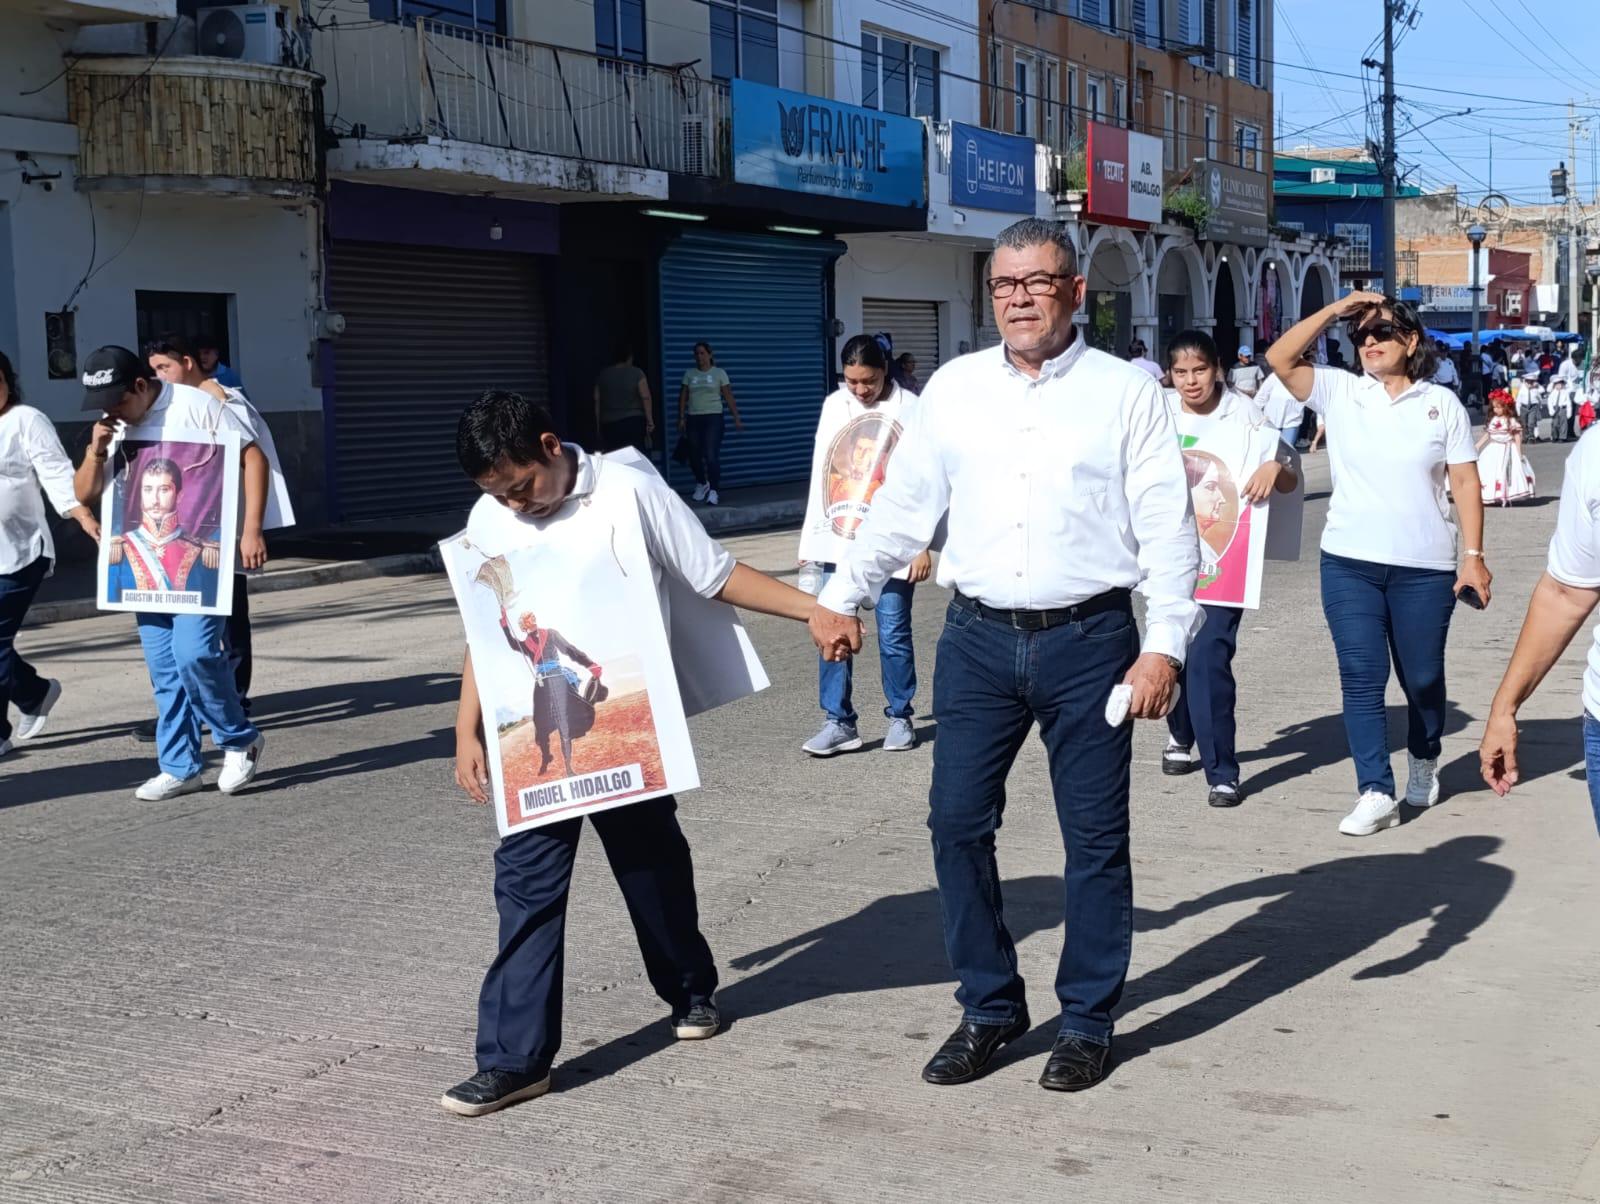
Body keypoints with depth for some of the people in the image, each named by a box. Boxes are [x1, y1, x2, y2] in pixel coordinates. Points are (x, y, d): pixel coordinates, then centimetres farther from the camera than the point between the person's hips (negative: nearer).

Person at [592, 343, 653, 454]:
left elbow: (597, 401, 6)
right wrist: (650, 421, -5)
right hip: (633, 422, -2)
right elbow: (645, 397, -8)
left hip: (609, 424, 2)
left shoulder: (603, 375, 7)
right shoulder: (636, 373, -1)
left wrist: (598, 425, 10)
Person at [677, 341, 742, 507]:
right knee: (694, 456, 9)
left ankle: (713, 491, -12)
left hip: (713, 418, -4)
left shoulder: (719, 373, 2)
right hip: (693, 418, 4)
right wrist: (681, 418, 1)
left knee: (711, 455, -13)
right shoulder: (689, 374, 9)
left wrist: (737, 419, -4)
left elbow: (729, 398, 0)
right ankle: (701, 484, 34)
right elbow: (683, 398, 10)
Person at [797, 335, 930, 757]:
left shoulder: (909, 410, -2)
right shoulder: (834, 406, 11)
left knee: (893, 635, 0)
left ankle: (900, 718, 15)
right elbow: (821, 473, 15)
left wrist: (922, 545, -8)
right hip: (838, 541, 4)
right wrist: (811, 538, 13)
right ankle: (839, 723, 4)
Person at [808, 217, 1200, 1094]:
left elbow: (1168, 529, -4)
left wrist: (1165, 646, -12)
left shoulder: (1125, 392, -1)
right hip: (978, 636, 3)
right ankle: (988, 1008, 21)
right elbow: (902, 505, 13)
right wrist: (840, 596, 8)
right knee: (957, 821, 4)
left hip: (1089, 638, -3)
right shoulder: (954, 388, 8)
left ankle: (1086, 1021, 22)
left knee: (1094, 836, 5)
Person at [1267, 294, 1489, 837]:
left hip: (1424, 568, 0)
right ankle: (1377, 793, -1)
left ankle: (1423, 761, 39)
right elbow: (1279, 359, -9)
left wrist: (1473, 555, -5)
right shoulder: (1340, 393, 3)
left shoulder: (1442, 403, 3)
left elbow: (1465, 482, 2)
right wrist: (1336, 309, -10)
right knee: (1361, 680, -4)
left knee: (1423, 679, 12)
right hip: (1349, 564, 0)